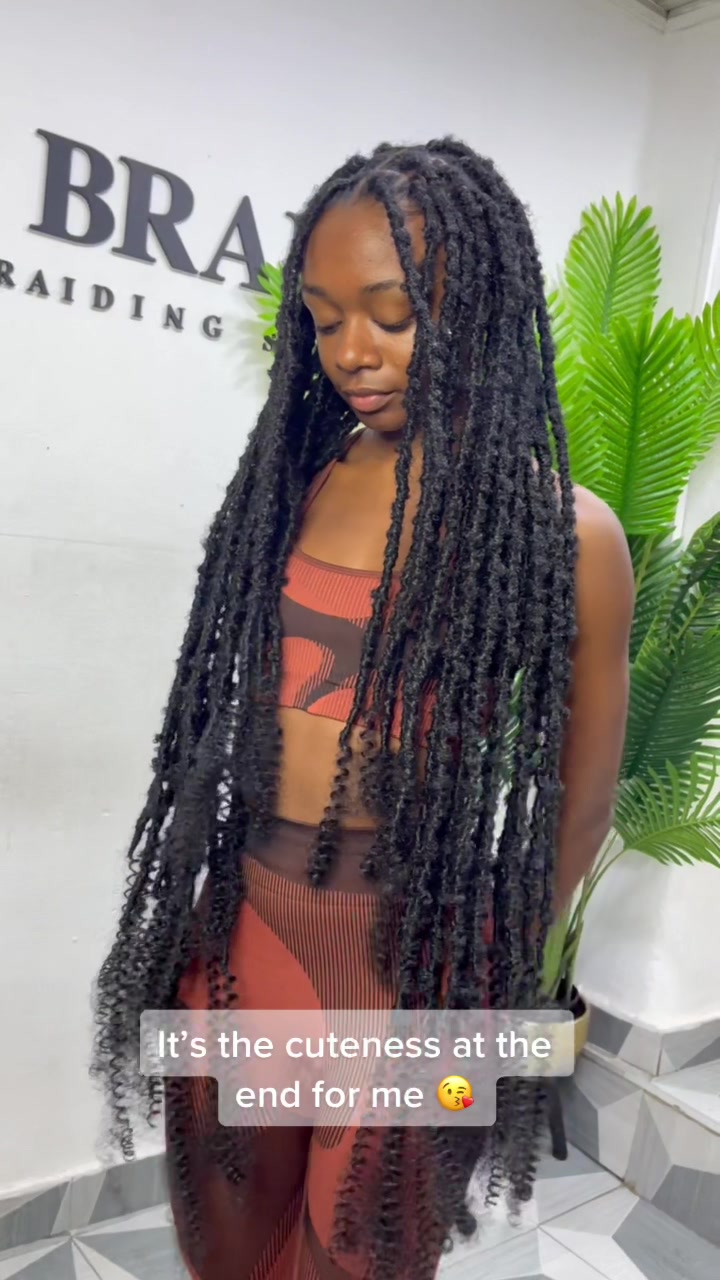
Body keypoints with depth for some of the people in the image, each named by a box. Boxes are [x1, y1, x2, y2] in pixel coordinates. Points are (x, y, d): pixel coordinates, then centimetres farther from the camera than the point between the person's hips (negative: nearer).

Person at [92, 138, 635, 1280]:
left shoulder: (565, 533, -12)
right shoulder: (295, 480, 1)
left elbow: (581, 798, -3)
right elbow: (231, 710, 7)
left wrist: (494, 971, 1)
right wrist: (194, 915, 8)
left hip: (408, 952, -4)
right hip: (238, 923, 5)